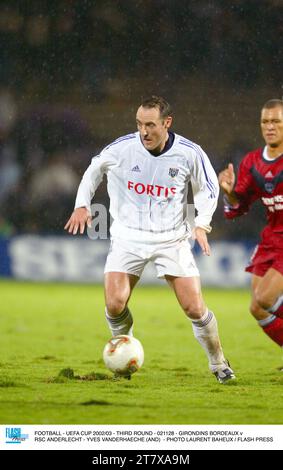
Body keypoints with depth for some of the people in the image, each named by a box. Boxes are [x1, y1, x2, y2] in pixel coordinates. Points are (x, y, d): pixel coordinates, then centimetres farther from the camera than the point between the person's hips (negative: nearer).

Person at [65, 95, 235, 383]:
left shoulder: (189, 154, -11)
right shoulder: (122, 148, -11)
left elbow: (208, 187, 8)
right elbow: (94, 169, 10)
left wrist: (202, 223, -5)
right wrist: (82, 204, 1)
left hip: (172, 239, 0)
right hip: (128, 237, 0)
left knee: (195, 309, -6)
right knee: (115, 305, -15)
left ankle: (218, 364, 17)